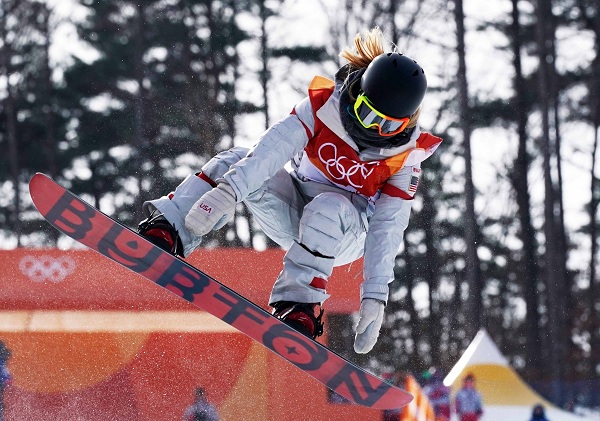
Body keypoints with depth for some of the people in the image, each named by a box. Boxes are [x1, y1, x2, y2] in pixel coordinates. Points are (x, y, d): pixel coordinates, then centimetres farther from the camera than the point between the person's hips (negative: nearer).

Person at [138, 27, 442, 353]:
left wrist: (375, 296, -24)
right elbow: (276, 146, -31)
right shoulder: (325, 103, -16)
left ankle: (300, 309, -36)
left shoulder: (404, 155, -15)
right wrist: (227, 191, -45)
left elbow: (387, 227, -17)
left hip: (345, 235, -1)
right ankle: (166, 232, -35)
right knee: (236, 164, -26)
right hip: (292, 206, 1)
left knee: (327, 210, -38)